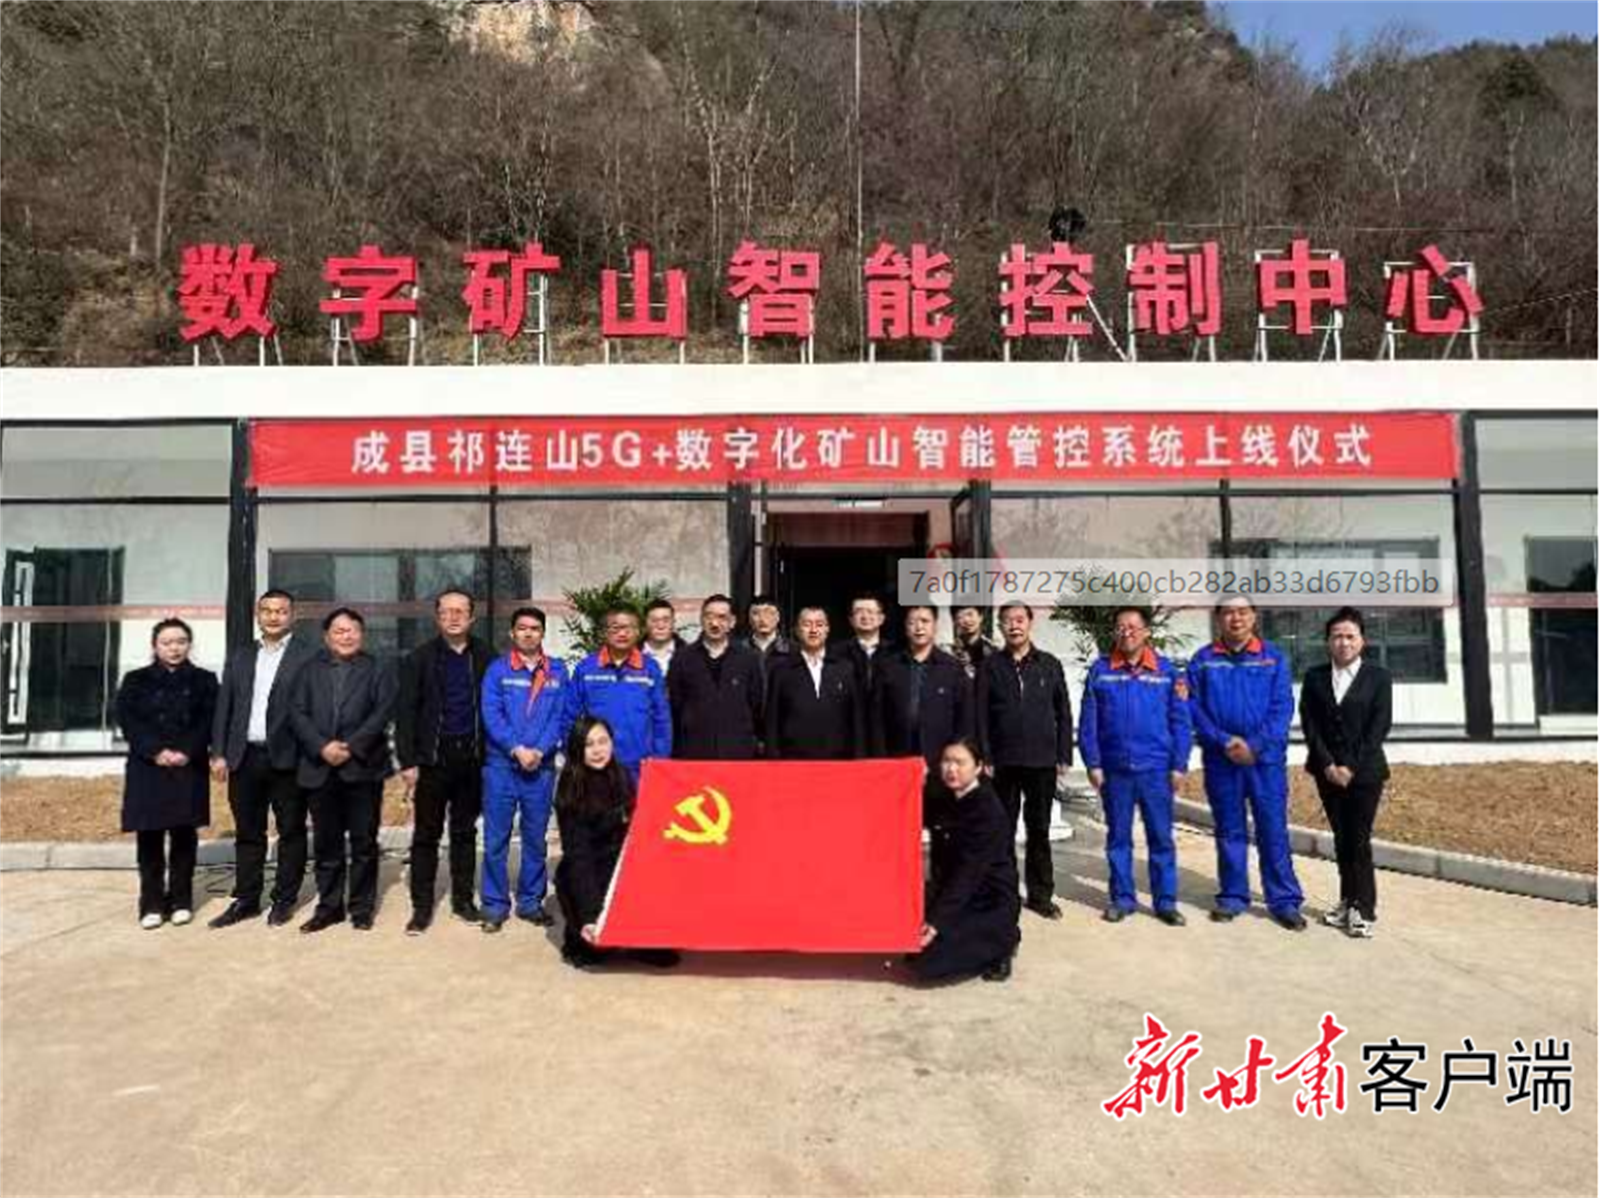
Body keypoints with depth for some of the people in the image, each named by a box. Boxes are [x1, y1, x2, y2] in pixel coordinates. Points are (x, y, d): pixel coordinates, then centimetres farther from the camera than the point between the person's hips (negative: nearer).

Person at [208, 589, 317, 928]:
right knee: (247, 833, 12)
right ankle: (246, 900, 22)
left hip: (287, 758, -4)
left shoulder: (309, 655, -2)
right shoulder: (239, 658, 14)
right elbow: (223, 707, 13)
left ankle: (284, 900, 16)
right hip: (245, 758, 5)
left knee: (291, 832, 5)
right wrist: (219, 753, 5)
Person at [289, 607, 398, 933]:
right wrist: (322, 747, -12)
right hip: (320, 768, 2)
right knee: (325, 843, 9)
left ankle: (362, 907, 13)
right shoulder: (310, 670, 13)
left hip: (363, 767, -2)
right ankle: (328, 906, 20)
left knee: (364, 842, 3)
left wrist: (351, 747, -15)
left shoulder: (377, 670, 6)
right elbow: (297, 713, 3)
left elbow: (382, 712, -6)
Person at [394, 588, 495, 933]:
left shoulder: (486, 658, 3)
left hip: (472, 758, 1)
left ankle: (462, 899, 22)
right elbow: (405, 712, -2)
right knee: (426, 835, 4)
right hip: (432, 759, -1)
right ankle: (422, 906, 13)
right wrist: (407, 761, -8)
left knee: (465, 832, 12)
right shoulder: (419, 658, 1)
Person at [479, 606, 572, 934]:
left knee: (536, 837, 9)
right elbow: (491, 715, -6)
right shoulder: (497, 669, 3)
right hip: (501, 764, -1)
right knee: (496, 838, 1)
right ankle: (495, 905, 11)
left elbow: (561, 716, 1)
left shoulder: (557, 671, 7)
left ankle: (530, 901, 20)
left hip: (541, 766, 2)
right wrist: (517, 749, -15)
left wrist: (540, 751, -12)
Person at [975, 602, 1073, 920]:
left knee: (1039, 831, 10)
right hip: (1003, 763, -1)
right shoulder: (991, 666, 1)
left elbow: (1064, 714, 6)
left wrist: (1063, 757, 1)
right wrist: (985, 758, -8)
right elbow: (981, 715, -2)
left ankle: (1040, 894, 20)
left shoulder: (1049, 665, 5)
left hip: (1042, 763, 1)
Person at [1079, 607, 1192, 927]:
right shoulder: (1100, 671, 1)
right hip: (1114, 769, 1)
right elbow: (1088, 722, 1)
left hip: (1156, 769, 0)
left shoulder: (1167, 671, 1)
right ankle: (1122, 898, 21)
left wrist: (1179, 765, -3)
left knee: (1161, 838, 6)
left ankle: (1166, 901, 17)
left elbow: (1180, 722, 1)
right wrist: (1092, 764, -4)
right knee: (1118, 837, 10)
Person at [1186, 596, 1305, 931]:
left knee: (1274, 829, 1)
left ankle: (1284, 900, 10)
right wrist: (1224, 742, -13)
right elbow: (1194, 707, 0)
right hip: (1220, 758, 1)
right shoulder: (1203, 660, 4)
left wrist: (1255, 745, -13)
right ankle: (1232, 896, 20)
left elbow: (1283, 707, -3)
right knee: (1229, 830, 9)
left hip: (1266, 757, -1)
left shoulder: (1273, 657, 4)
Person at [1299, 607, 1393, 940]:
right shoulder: (1315, 677, 6)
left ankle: (1362, 909, 3)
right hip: (1328, 771, 3)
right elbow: (1309, 724, 1)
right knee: (1341, 839, 8)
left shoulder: (1378, 677, 0)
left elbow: (1379, 727, -6)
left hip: (1365, 771, -3)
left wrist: (1352, 767, -12)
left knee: (1359, 839, -5)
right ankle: (1349, 903, 16)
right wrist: (1328, 765, -9)